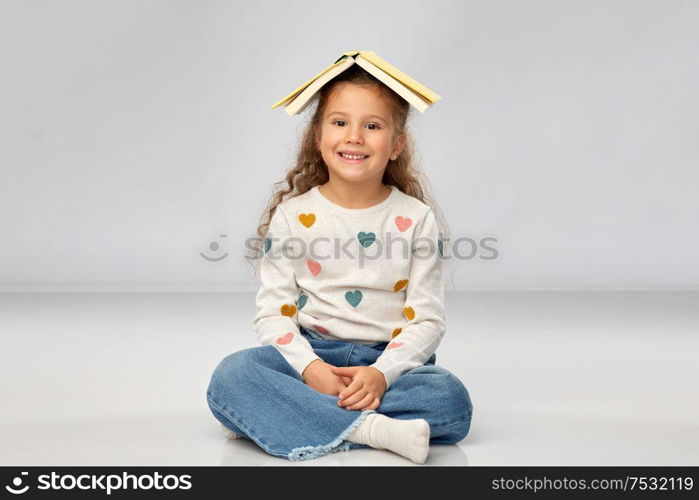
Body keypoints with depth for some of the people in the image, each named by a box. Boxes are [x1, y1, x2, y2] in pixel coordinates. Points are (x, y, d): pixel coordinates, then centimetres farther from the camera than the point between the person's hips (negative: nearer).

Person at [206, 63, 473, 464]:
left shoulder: (416, 219, 1)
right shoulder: (292, 216, 2)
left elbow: (427, 320, -3)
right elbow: (273, 313, -1)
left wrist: (381, 374, -21)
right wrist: (310, 368, -20)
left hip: (388, 361, 1)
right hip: (312, 355, 0)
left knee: (451, 399, -31)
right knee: (230, 376, -27)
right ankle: (370, 429, -34)